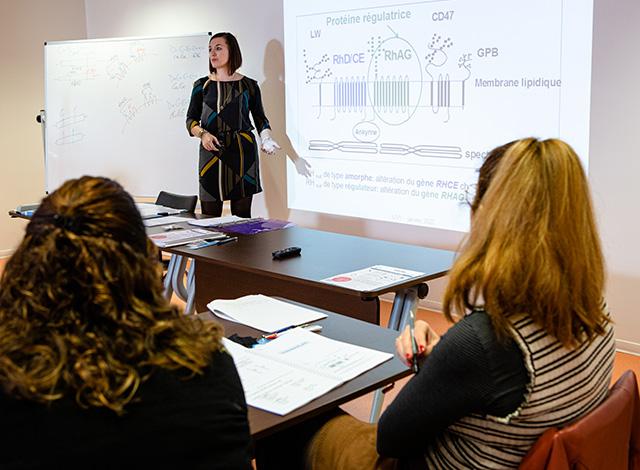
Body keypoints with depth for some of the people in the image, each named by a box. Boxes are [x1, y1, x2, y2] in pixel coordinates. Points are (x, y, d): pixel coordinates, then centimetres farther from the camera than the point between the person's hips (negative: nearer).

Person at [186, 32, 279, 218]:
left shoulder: (249, 85, 7)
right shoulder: (202, 85, 9)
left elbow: (260, 118, 13)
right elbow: (191, 119, 9)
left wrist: (266, 139, -6)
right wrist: (202, 134, -12)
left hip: (243, 153, 0)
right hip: (211, 152, 1)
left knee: (242, 216, 2)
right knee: (209, 216, -4)